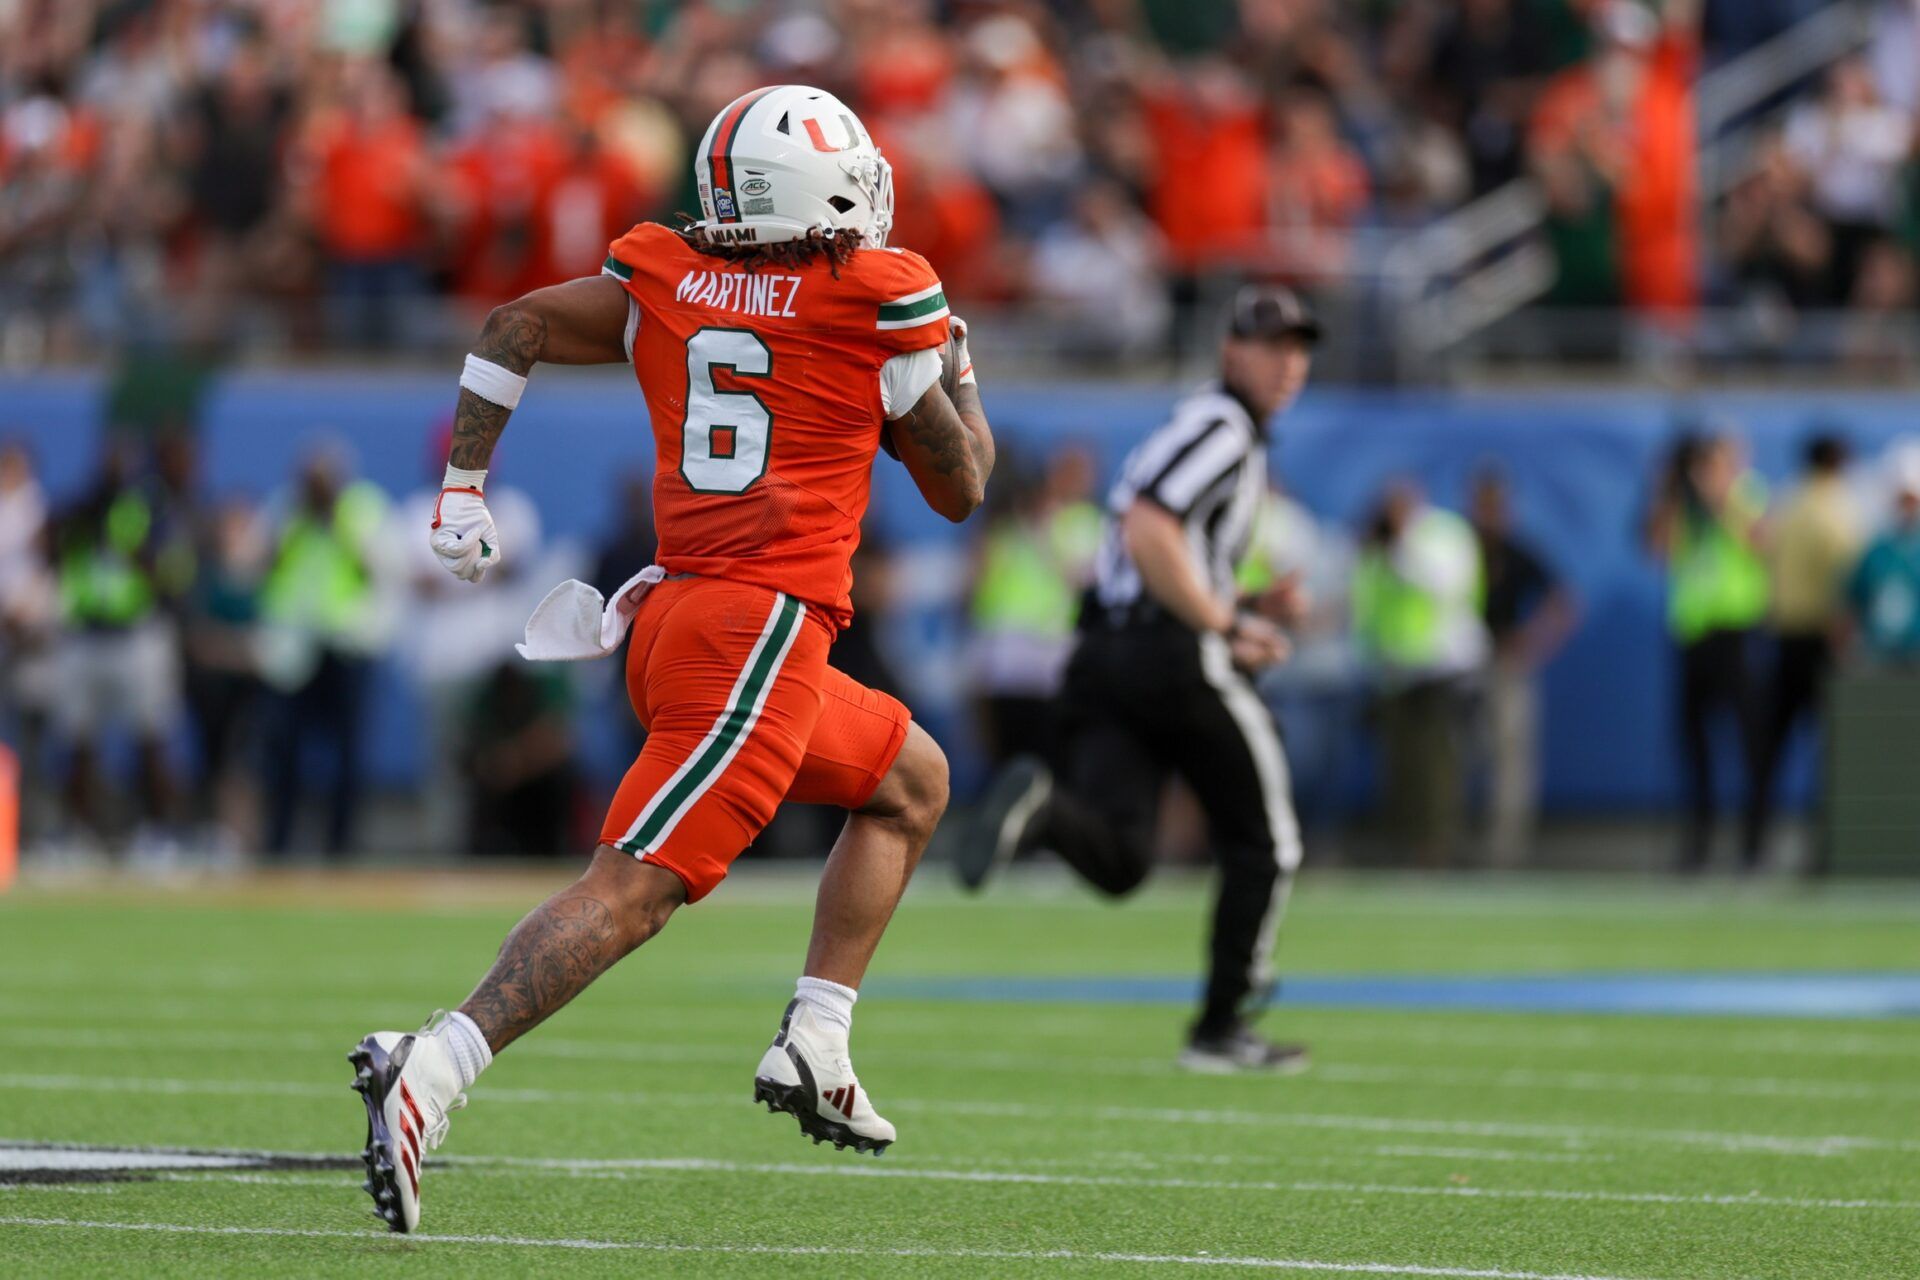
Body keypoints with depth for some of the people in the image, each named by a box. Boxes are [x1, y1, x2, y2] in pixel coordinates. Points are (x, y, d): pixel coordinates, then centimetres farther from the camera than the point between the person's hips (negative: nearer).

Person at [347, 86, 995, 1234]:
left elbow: (513, 328, 10)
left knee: (914, 781, 27)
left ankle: (815, 1048, 19)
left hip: (675, 618, 8)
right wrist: (959, 376, 25)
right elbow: (960, 488, 7)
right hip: (761, 631, -8)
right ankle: (431, 1073, -32)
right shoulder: (880, 300, -2)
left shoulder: (667, 281, 12)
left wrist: (464, 491, 14)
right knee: (638, 886, -17)